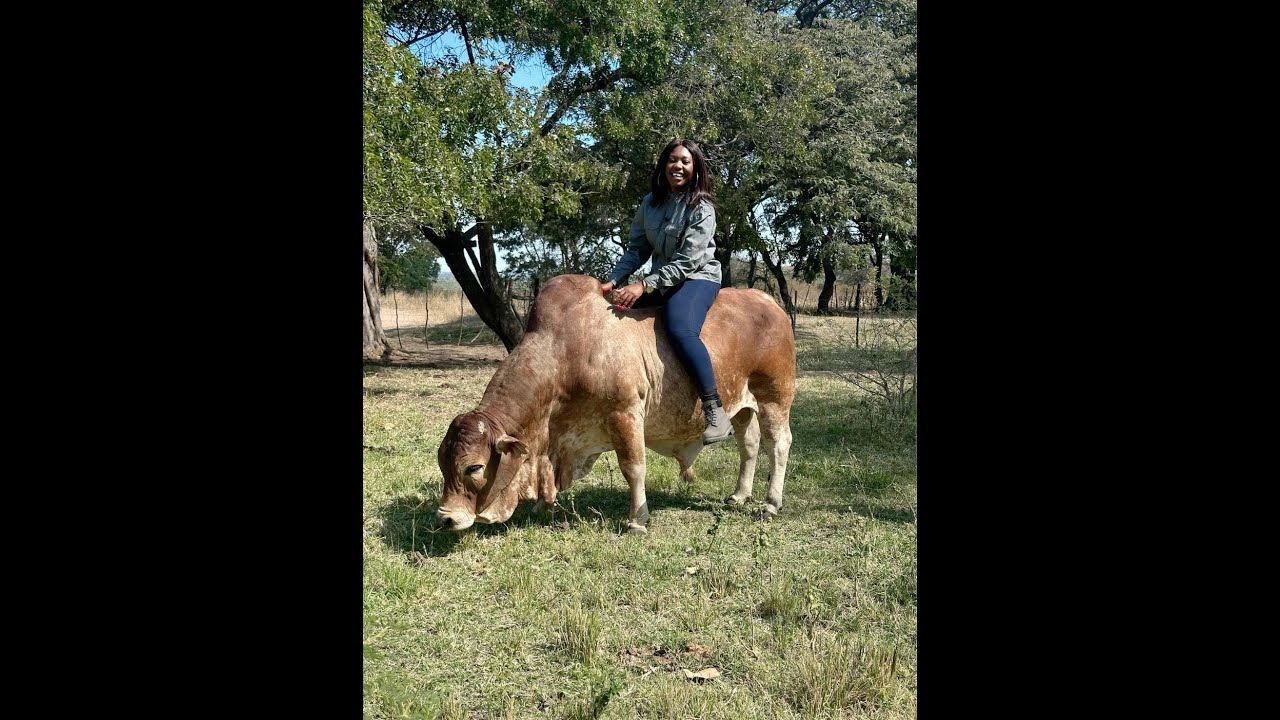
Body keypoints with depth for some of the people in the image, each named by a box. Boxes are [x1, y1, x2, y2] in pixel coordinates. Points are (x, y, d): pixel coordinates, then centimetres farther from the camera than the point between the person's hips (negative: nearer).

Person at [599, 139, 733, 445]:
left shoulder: (701, 208, -13)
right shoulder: (650, 203, 6)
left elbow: (687, 261, -20)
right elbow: (636, 250, 8)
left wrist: (644, 285, -28)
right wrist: (613, 281, -8)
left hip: (697, 277, -7)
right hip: (660, 279, 7)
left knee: (681, 330, -35)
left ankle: (715, 413, -33)